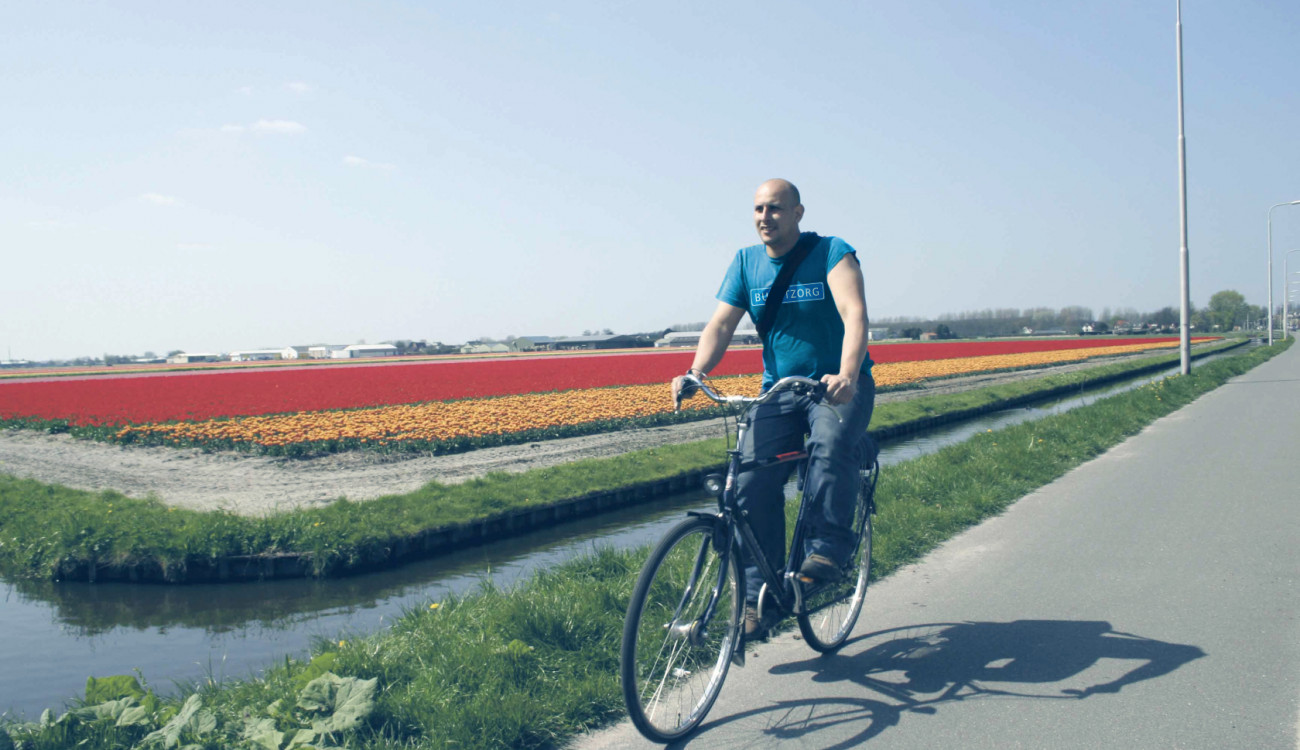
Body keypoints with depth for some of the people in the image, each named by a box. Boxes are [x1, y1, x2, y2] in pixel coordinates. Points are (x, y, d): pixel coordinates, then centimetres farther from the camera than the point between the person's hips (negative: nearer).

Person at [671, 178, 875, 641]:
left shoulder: (832, 254, -9)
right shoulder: (746, 263, 6)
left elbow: (855, 314, -24)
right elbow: (721, 324, -4)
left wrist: (847, 375, -43)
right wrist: (695, 372, -25)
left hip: (840, 388, -3)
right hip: (778, 392, 4)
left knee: (831, 445, -36)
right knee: (752, 486, -14)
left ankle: (827, 548, -19)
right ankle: (759, 598, -3)